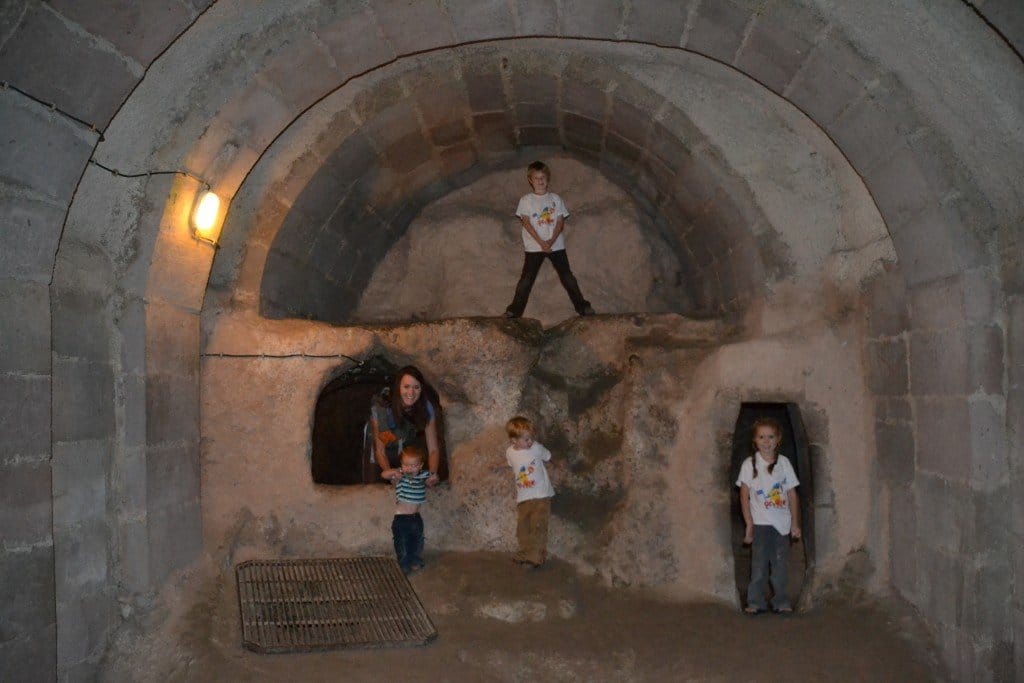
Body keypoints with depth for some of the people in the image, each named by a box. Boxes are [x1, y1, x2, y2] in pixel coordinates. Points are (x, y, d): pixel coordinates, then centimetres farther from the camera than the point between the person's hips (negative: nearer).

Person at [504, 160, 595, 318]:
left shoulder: (555, 199, 8)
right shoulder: (526, 200, 2)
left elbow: (560, 222, 1)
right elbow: (526, 222, -7)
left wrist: (551, 241, -14)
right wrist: (541, 242, -16)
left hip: (556, 245, 2)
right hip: (534, 246, -1)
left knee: (567, 276, 4)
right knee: (526, 279, -3)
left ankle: (583, 307, 10)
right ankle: (514, 310, 0)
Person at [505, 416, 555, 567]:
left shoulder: (536, 448, -10)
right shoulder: (510, 453, -2)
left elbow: (548, 456, 10)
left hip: (541, 495, -3)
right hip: (523, 497, 3)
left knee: (538, 526, -10)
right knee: (522, 526, 8)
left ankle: (536, 556, -7)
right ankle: (525, 553, 21)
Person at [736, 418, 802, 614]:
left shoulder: (784, 462, 5)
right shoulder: (749, 464, -2)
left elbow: (792, 495, 8)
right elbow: (744, 496, -2)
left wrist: (795, 523, 6)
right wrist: (749, 524, -7)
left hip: (782, 523, 2)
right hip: (761, 522, -2)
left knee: (780, 563, 6)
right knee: (759, 563, -3)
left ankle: (781, 602, 17)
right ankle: (756, 602, 7)